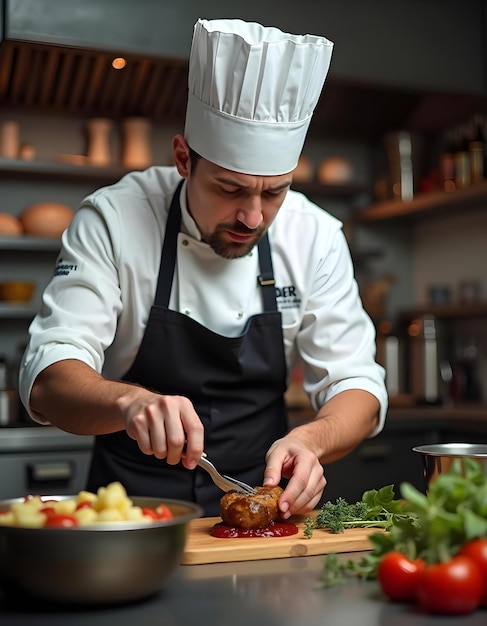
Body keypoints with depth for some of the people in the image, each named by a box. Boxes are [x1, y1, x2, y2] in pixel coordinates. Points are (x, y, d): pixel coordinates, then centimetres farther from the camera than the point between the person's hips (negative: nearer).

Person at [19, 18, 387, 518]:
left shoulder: (315, 236, -5)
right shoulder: (113, 219, -12)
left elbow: (355, 384, -3)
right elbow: (47, 380, -17)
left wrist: (309, 440, -25)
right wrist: (130, 401, -38)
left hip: (261, 510, 3)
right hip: (131, 513, -2)